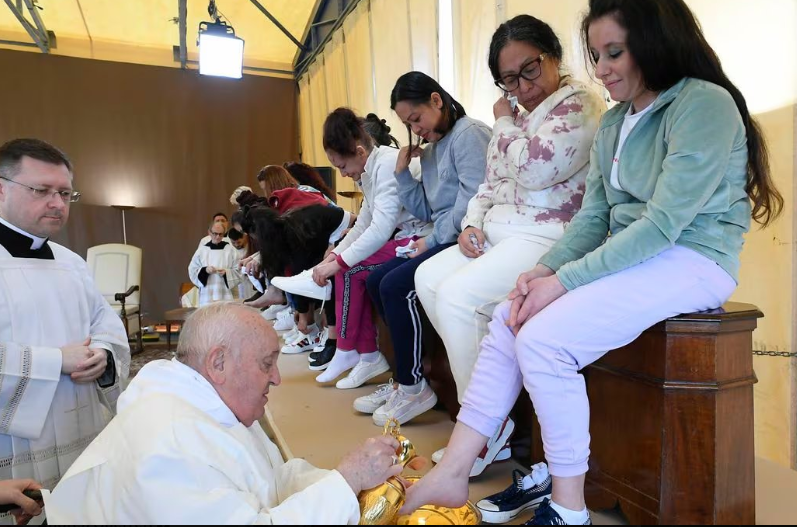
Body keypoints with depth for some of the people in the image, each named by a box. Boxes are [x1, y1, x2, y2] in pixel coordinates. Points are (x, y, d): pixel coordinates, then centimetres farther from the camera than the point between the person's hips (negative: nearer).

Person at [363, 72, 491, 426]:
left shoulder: (469, 134, -8)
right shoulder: (431, 148, 20)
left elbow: (472, 201, -19)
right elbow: (424, 211, 16)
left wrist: (433, 240, -14)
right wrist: (402, 171, 7)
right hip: (441, 240, 10)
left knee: (396, 285, -21)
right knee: (376, 280, 3)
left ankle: (414, 389, -5)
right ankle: (408, 375, 10)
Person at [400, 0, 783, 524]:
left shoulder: (704, 105, -13)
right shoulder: (614, 121, 12)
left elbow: (664, 225, -21)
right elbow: (593, 216, 8)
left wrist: (564, 280, -22)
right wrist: (544, 269, -9)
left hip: (692, 259, -8)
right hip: (629, 257, 8)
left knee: (543, 339, -24)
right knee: (507, 318, -7)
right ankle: (452, 475, -5)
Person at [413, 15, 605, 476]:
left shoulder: (579, 103, -6)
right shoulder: (520, 113, 20)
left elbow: (535, 169, -20)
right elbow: (492, 183, 21)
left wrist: (504, 122, -3)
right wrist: (473, 223, 2)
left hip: (546, 237, -9)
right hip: (499, 232, 9)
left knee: (457, 294, -24)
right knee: (428, 278, -2)